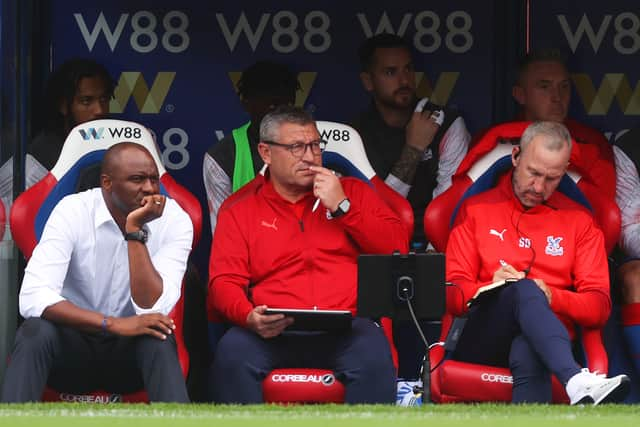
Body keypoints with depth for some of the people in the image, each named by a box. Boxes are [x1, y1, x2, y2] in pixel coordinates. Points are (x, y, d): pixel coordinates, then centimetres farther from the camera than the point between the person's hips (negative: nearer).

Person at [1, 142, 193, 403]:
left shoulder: (175, 221, -12)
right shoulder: (72, 212, -14)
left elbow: (151, 310, -22)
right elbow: (33, 299, -26)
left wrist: (136, 231, -27)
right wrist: (113, 324, -34)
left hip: (132, 351, 1)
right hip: (73, 344, 0)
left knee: (158, 338, -33)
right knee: (36, 332, -33)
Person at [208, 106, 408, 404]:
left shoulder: (352, 192, 21)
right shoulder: (240, 210, 17)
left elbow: (397, 249, 11)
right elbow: (224, 281, 7)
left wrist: (342, 208, 2)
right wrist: (249, 317, -16)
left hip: (346, 328, 0)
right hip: (273, 333, 0)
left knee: (372, 355, -36)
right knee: (232, 353, -33)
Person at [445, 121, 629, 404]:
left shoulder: (579, 220, 19)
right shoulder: (476, 209, 18)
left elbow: (599, 306, 11)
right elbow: (452, 295, 11)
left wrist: (552, 297, -10)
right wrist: (491, 289, -11)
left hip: (544, 338, 1)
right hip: (479, 338, -1)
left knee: (528, 355, -38)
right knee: (524, 289, -35)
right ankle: (577, 384, -60)